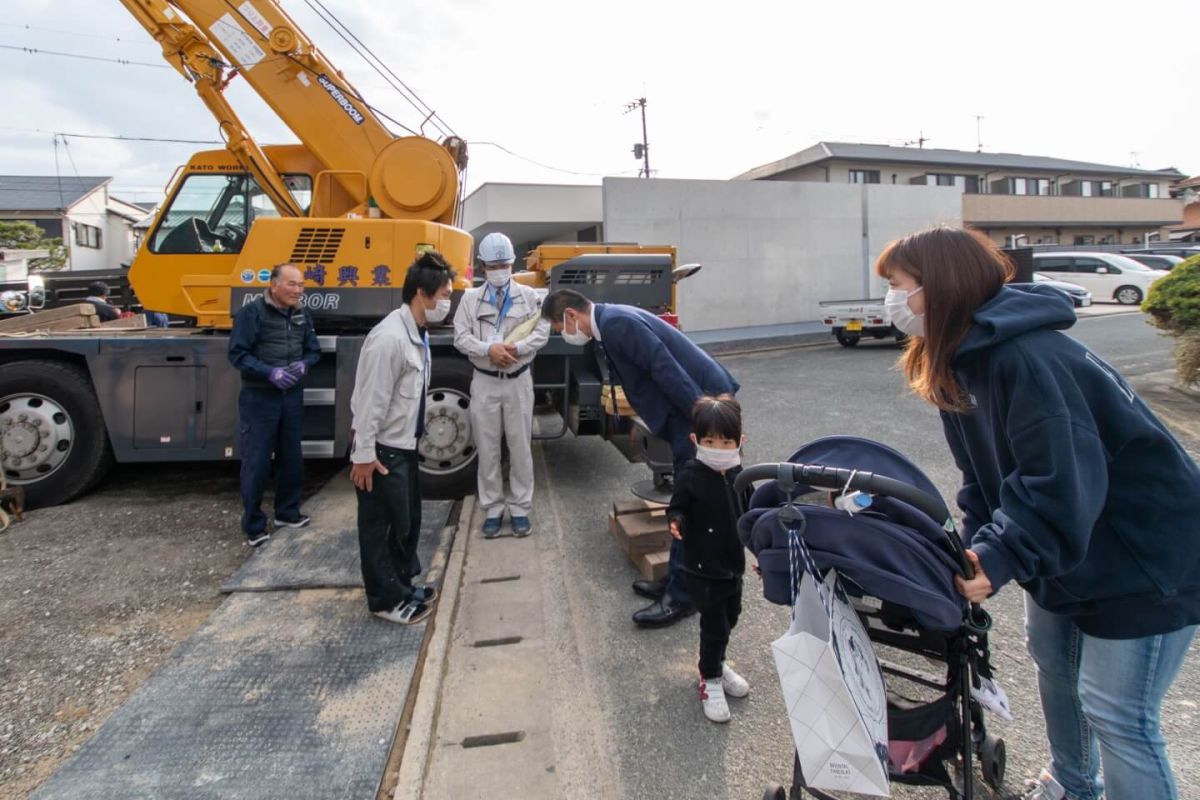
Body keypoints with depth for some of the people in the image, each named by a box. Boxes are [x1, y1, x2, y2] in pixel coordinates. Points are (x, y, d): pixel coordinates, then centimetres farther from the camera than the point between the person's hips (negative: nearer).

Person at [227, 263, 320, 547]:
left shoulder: (302, 314, 7)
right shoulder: (251, 312, -12)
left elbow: (313, 351, 13)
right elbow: (237, 354, -14)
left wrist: (304, 365, -9)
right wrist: (270, 372, -24)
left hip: (292, 395, 6)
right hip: (259, 398, -6)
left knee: (291, 457, 14)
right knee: (256, 461, 0)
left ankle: (287, 512, 30)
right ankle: (253, 525, 12)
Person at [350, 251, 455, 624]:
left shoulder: (417, 333, 5)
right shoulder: (390, 338, -25)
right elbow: (370, 401, -24)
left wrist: (413, 437, 18)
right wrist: (363, 455, -20)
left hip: (405, 445, 10)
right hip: (384, 449, -10)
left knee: (408, 520, 20)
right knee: (381, 525, 6)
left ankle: (403, 585, 36)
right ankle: (386, 599, 21)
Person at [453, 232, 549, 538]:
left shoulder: (529, 296, 2)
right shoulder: (470, 298, 2)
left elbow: (542, 333, -5)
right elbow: (461, 338, -5)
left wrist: (517, 348, -20)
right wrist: (488, 349, -21)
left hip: (518, 381, 0)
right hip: (485, 382, 0)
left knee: (520, 447, 6)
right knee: (487, 449, 6)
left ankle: (520, 509, 19)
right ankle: (492, 509, 19)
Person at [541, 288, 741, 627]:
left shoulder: (616, 323, -18)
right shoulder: (613, 320, 14)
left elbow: (667, 369, -24)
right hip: (687, 410, 10)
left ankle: (681, 597, 10)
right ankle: (678, 579, 31)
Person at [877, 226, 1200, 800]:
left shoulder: (1027, 360, -31)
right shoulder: (961, 361, -1)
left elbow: (1062, 482, -32)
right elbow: (986, 474, 2)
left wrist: (998, 558, -32)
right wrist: (975, 549, -7)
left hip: (1146, 553, -9)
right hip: (1068, 542, 9)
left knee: (1116, 713, -2)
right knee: (1051, 657, 22)